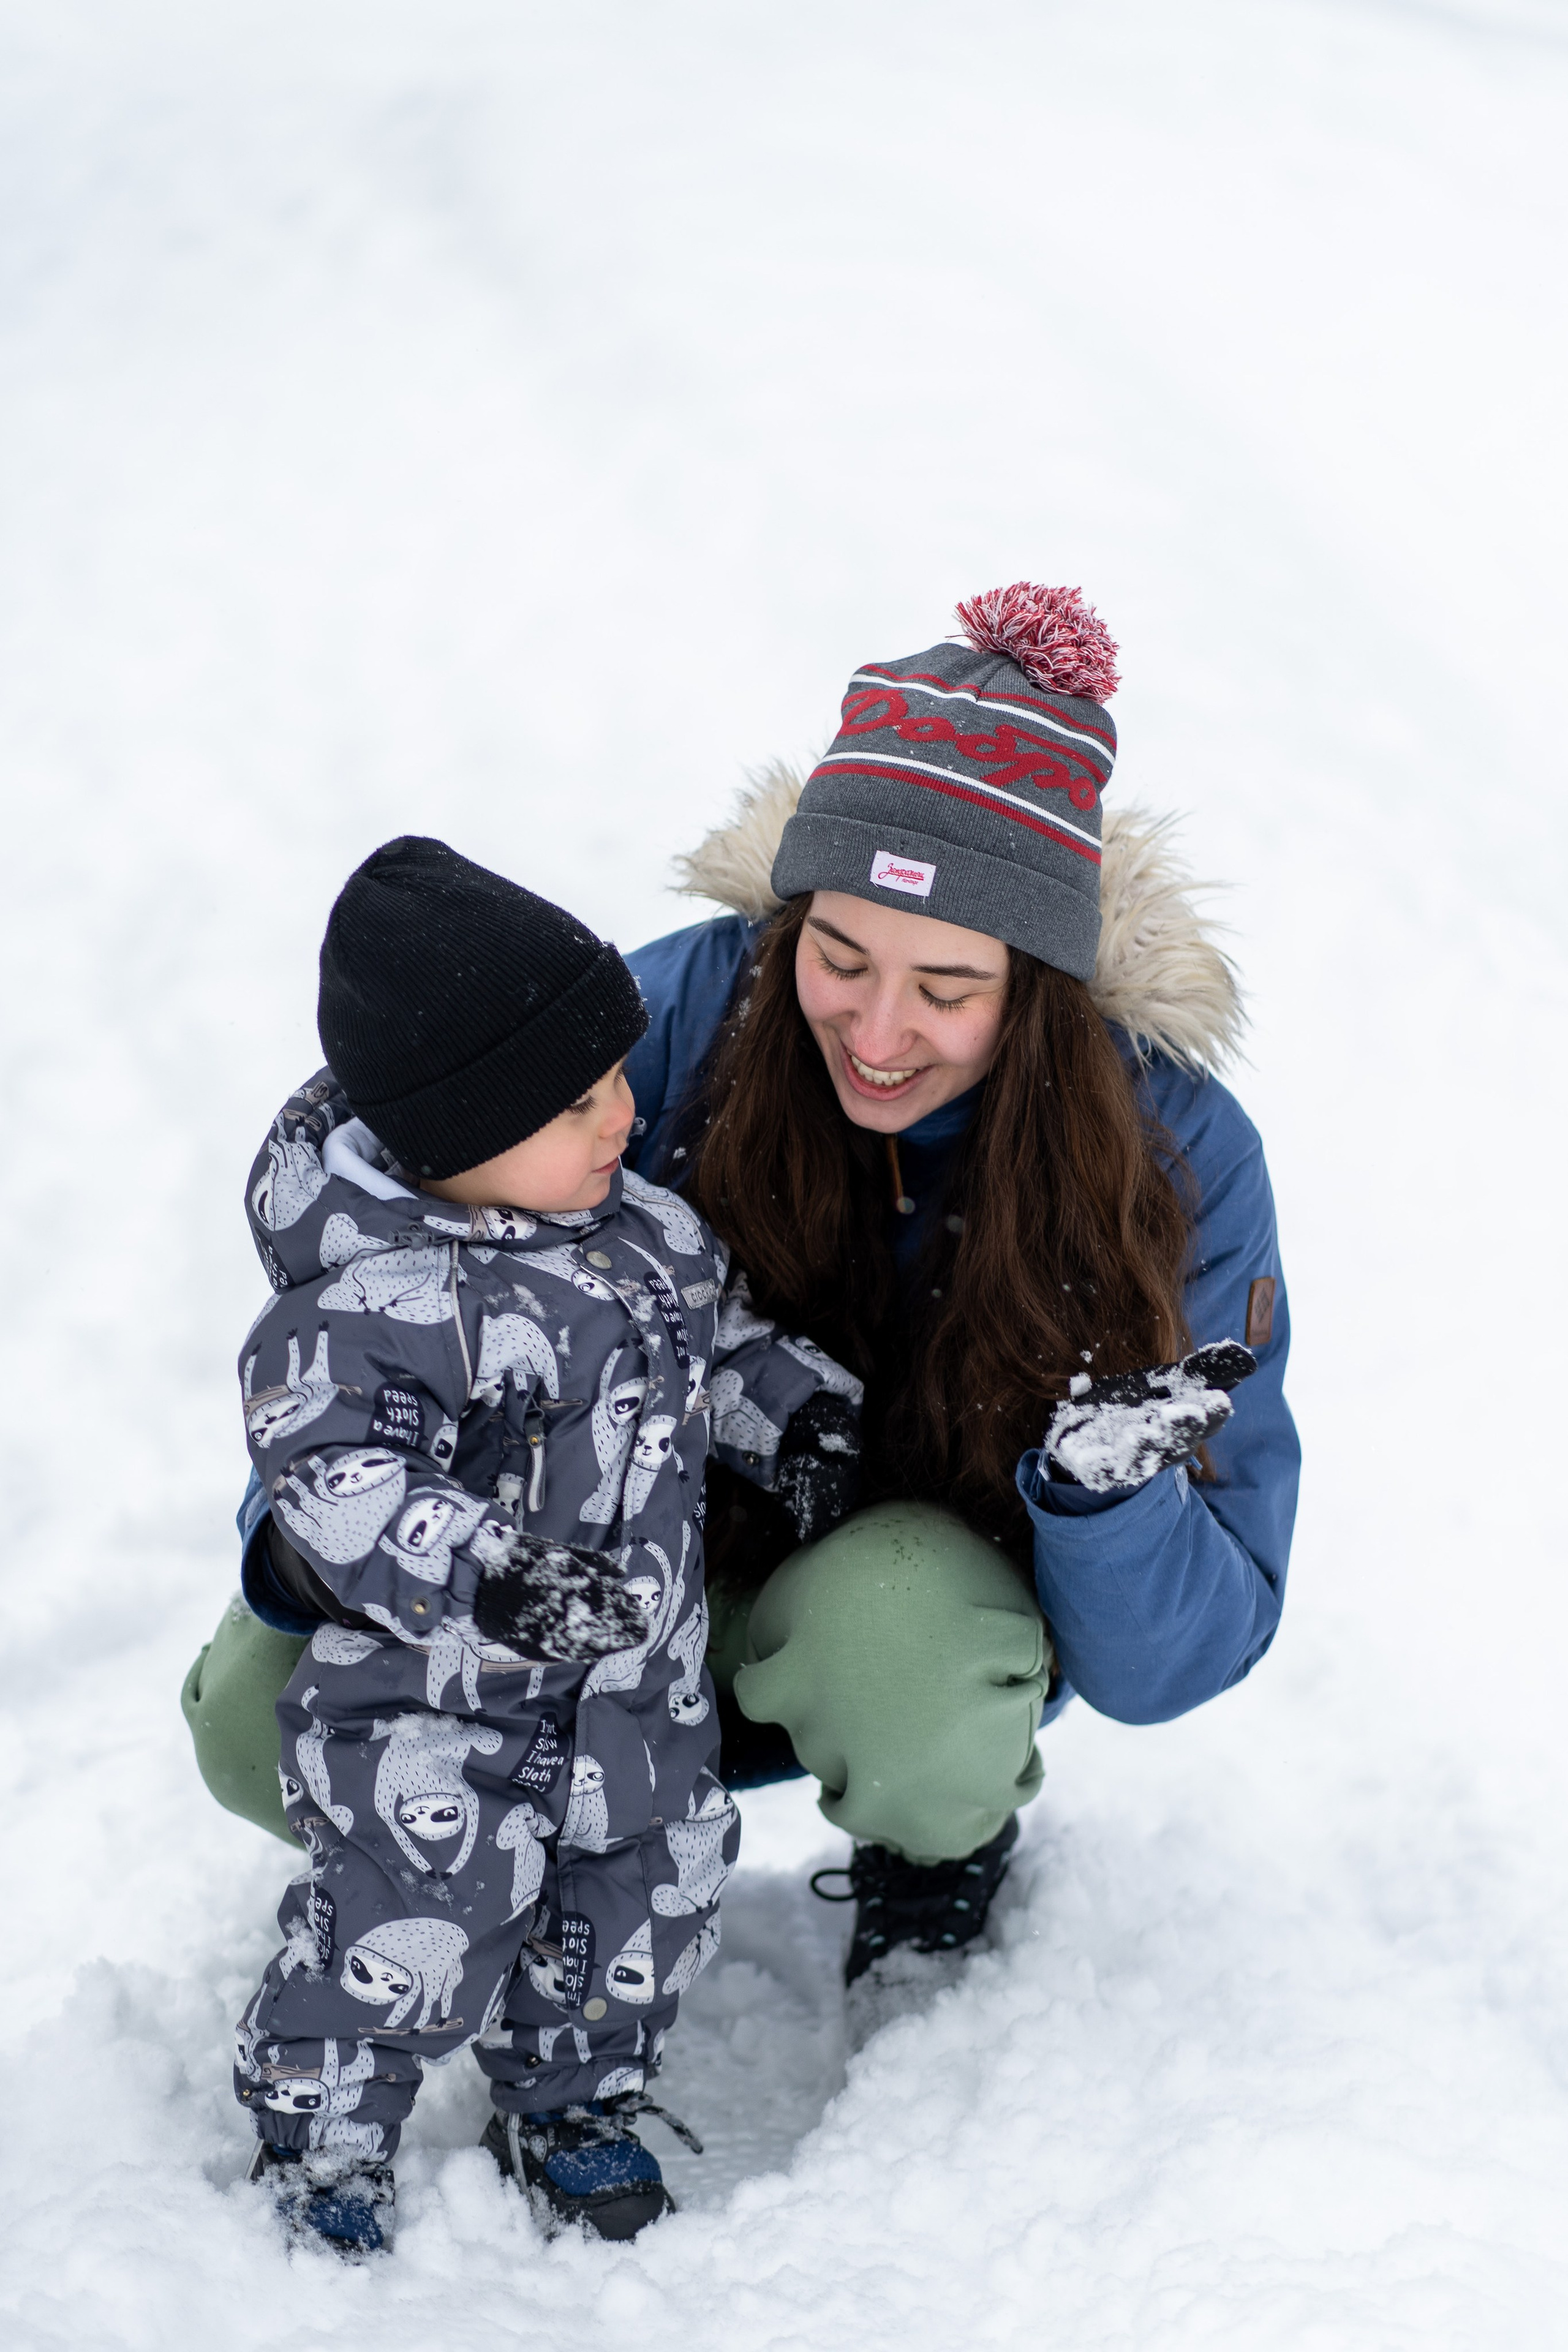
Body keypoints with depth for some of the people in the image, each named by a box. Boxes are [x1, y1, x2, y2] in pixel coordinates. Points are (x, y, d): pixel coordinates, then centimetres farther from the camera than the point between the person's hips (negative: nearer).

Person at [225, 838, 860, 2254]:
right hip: (434, 1709, -7)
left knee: (644, 1903, 17)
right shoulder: (372, 1300, -27)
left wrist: (804, 1423, 7)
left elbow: (717, 1335, 17)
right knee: (404, 1937, 1)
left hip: (640, 1685, 7)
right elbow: (334, 1480, -31)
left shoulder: (638, 1228, -1)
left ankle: (572, 2107, 43)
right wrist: (487, 1580, -40)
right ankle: (318, 2143, 28)